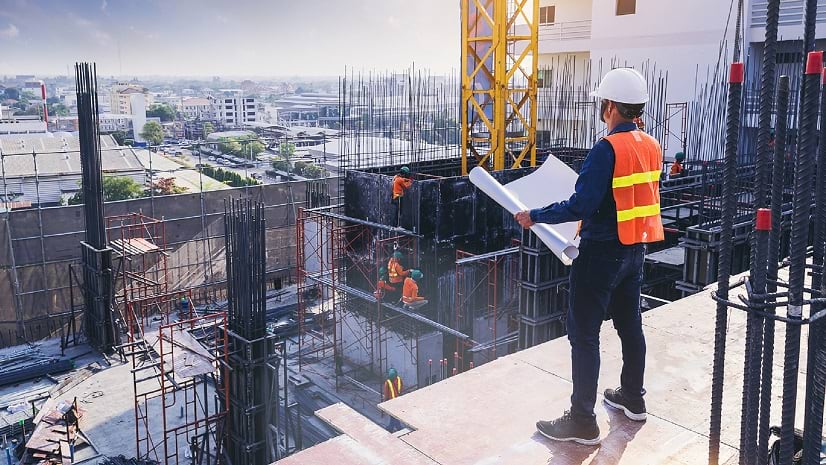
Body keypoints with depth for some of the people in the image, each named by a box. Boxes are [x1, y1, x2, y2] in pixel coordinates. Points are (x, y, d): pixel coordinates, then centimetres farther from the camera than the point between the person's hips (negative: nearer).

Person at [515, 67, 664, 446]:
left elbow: (580, 206, -23)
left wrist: (534, 216, -15)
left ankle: (582, 422, 4)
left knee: (584, 334, -2)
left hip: (602, 252, -9)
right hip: (635, 249, 9)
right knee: (630, 324, 20)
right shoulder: (651, 147, 6)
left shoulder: (607, 149, -20)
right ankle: (633, 398, 36)